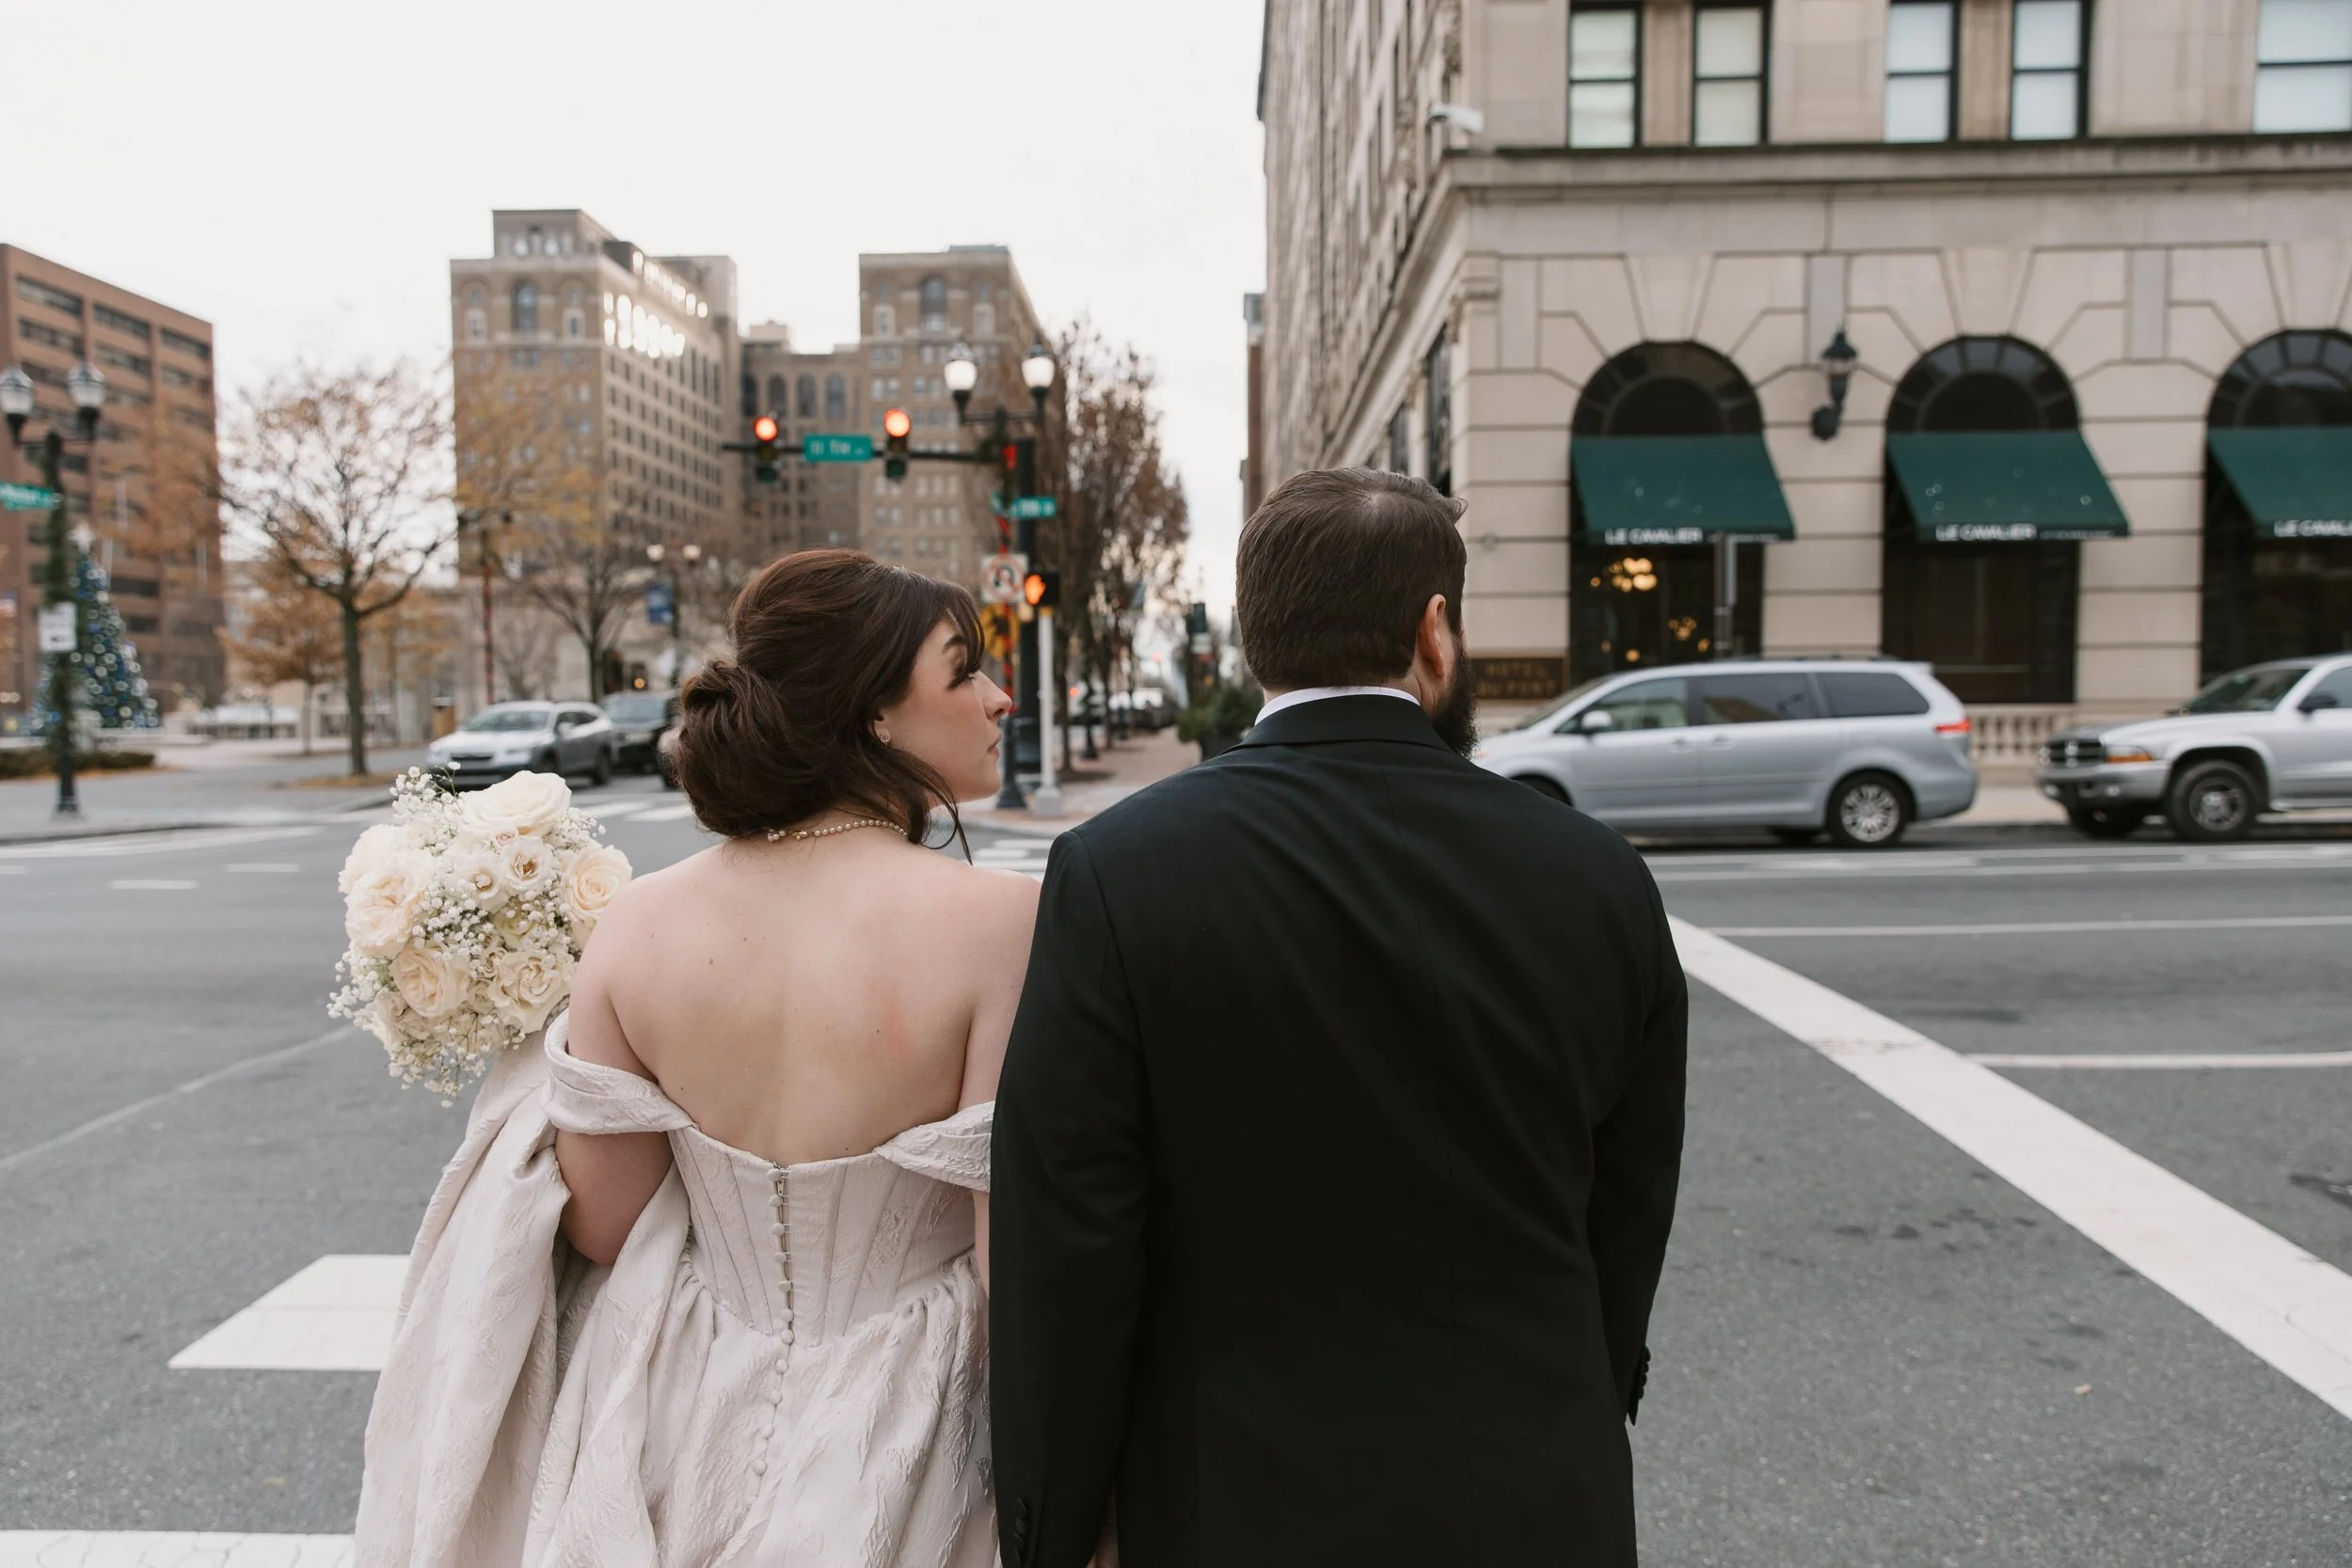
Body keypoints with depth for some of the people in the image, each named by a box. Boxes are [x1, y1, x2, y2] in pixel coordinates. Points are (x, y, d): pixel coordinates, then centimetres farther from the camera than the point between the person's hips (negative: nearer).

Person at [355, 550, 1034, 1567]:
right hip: (907, 1460, -3)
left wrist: (545, 1051, 10)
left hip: (687, 1449, 4)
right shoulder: (1001, 920, -24)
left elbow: (601, 1226, -4)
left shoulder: (640, 922, -12)